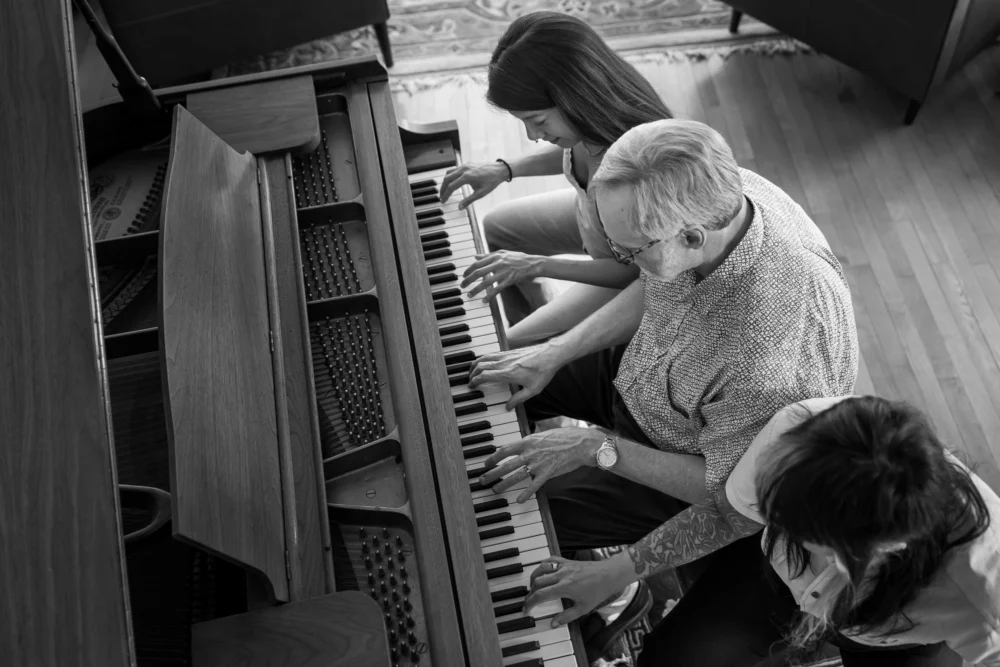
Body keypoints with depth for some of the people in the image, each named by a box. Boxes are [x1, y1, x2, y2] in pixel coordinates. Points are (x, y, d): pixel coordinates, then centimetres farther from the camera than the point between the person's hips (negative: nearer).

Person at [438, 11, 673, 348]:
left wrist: (536, 266, -29)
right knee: (493, 229, 22)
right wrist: (505, 169, -5)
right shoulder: (593, 121, -21)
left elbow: (641, 269, -28)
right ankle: (539, 322, 37)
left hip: (628, 277, -7)